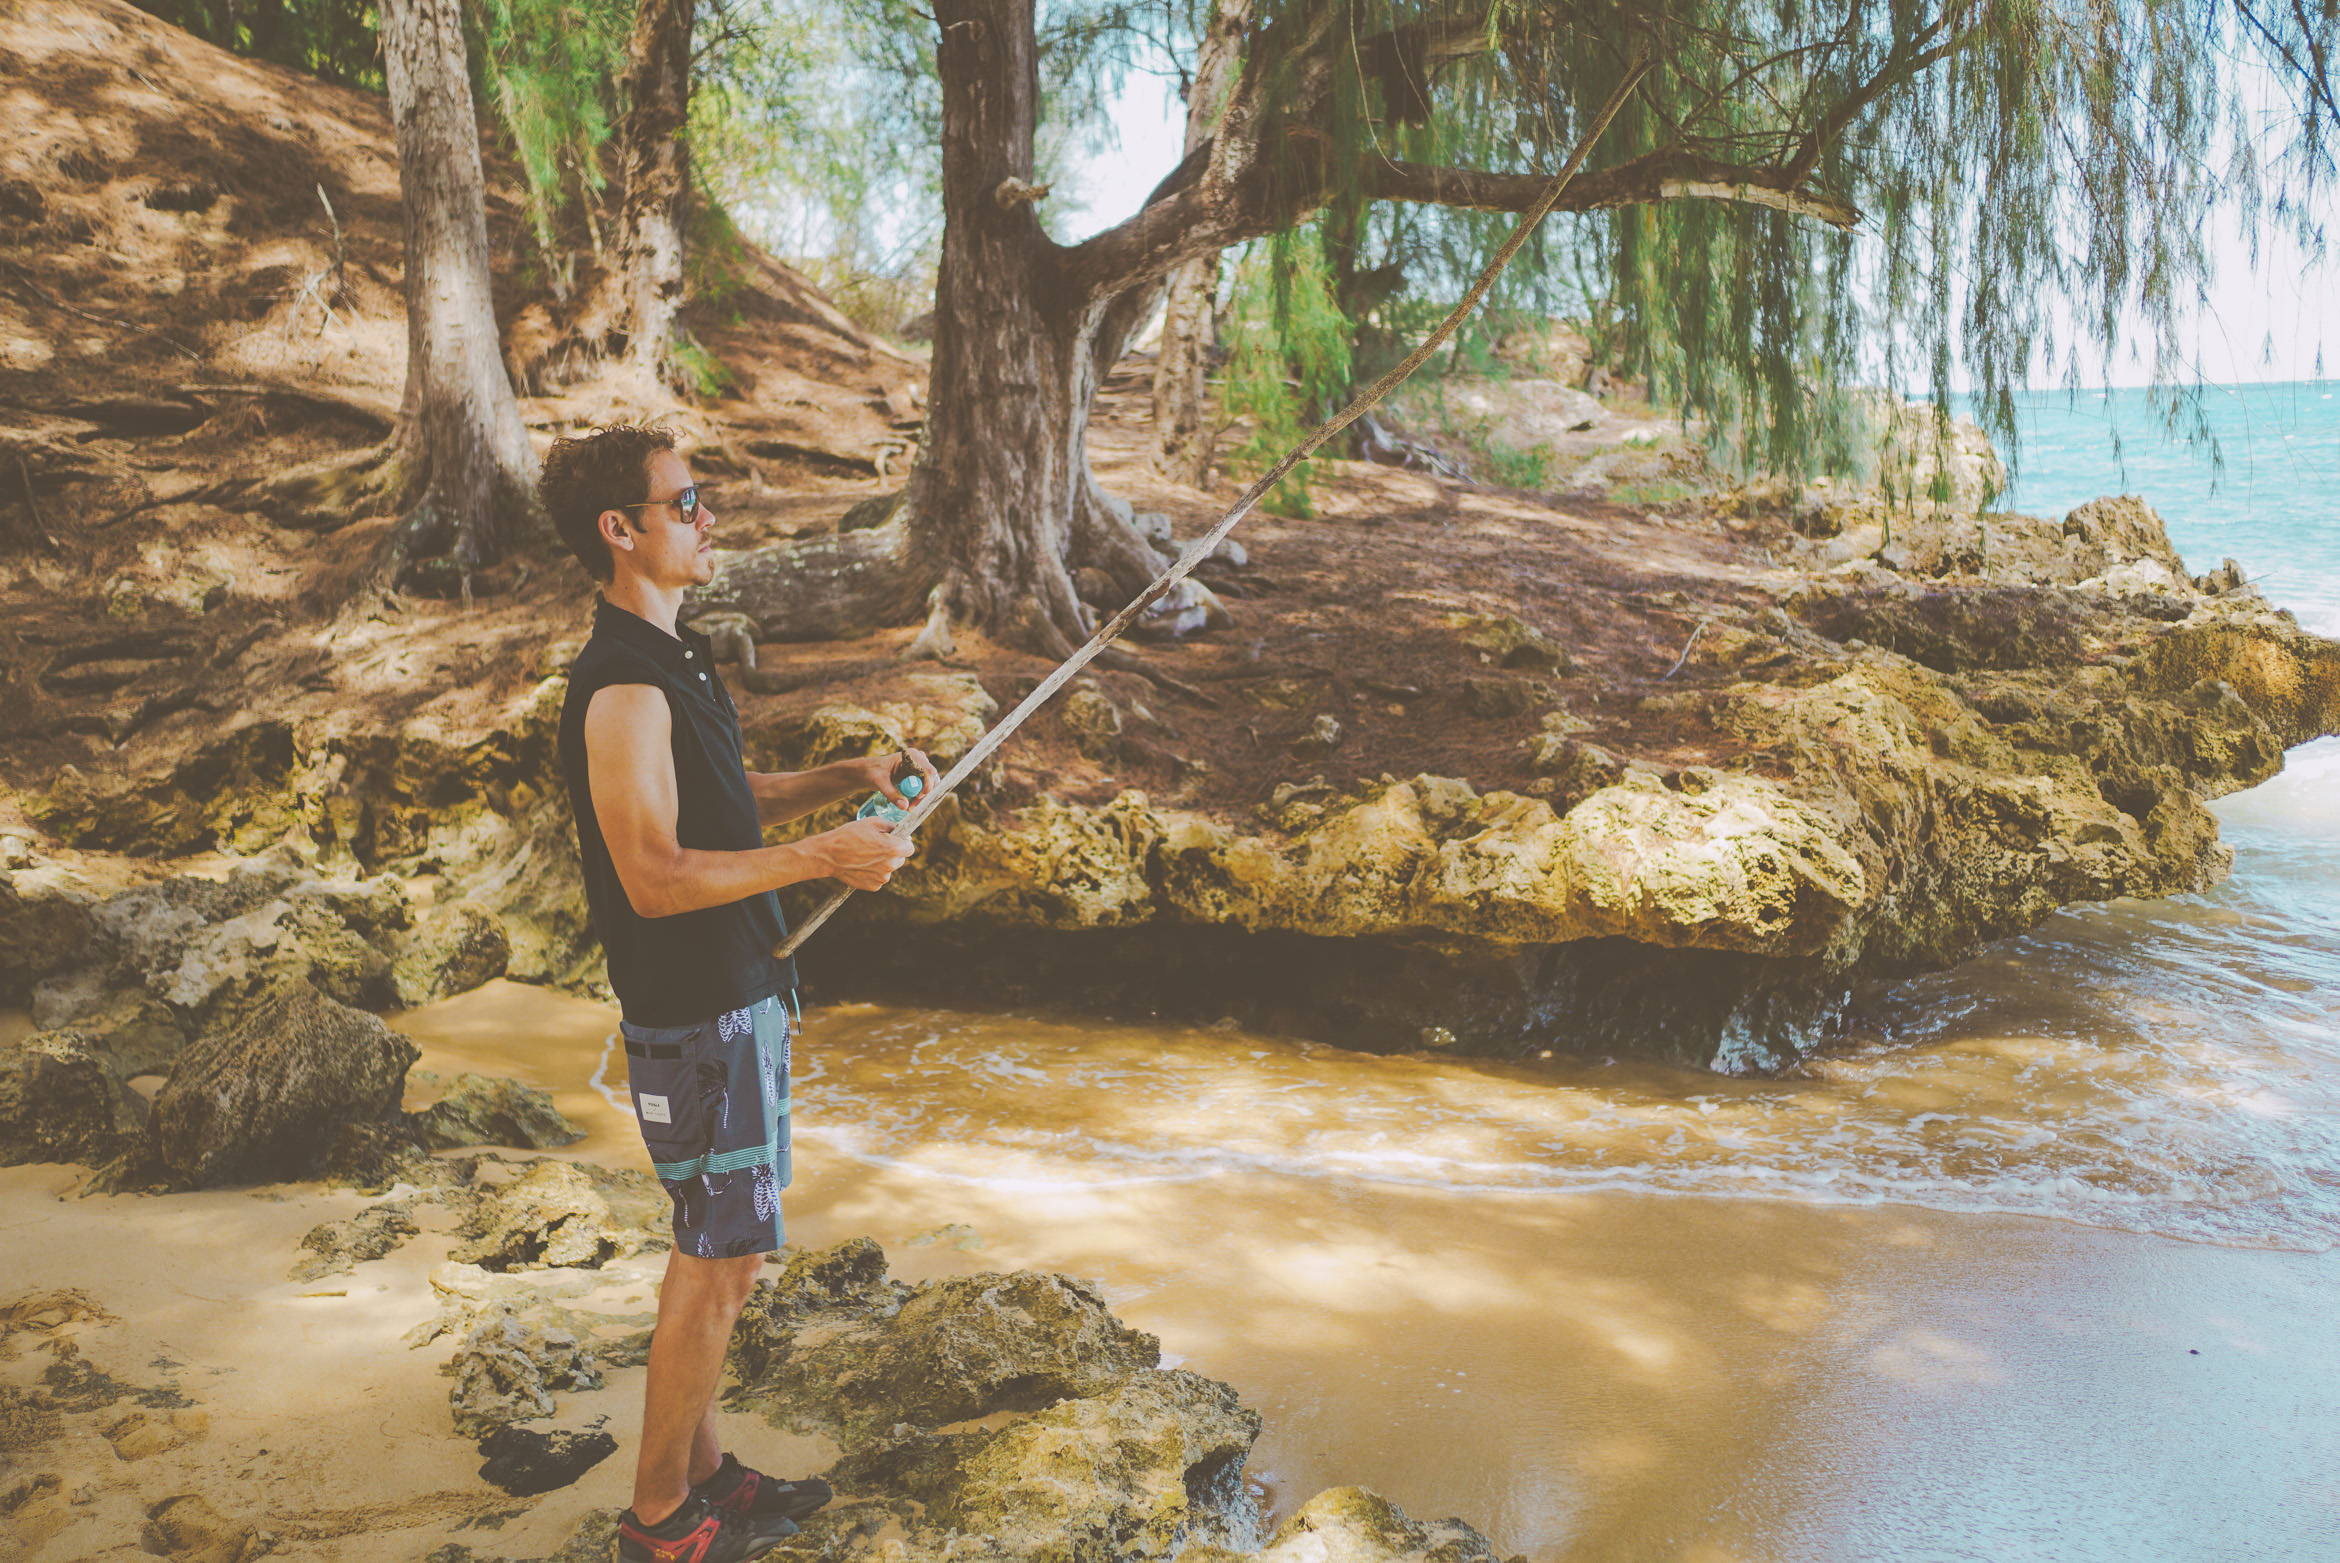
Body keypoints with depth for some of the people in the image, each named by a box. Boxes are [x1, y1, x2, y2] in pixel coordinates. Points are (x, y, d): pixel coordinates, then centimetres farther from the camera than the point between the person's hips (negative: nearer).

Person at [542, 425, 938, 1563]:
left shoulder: (675, 658, 11)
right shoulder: (622, 689, -21)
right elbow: (655, 877, -25)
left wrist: (851, 777, 8)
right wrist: (819, 858, -25)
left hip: (735, 997, 10)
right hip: (695, 1018, -10)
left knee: (716, 1253, 18)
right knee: (721, 1260, 1)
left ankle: (705, 1471, 32)